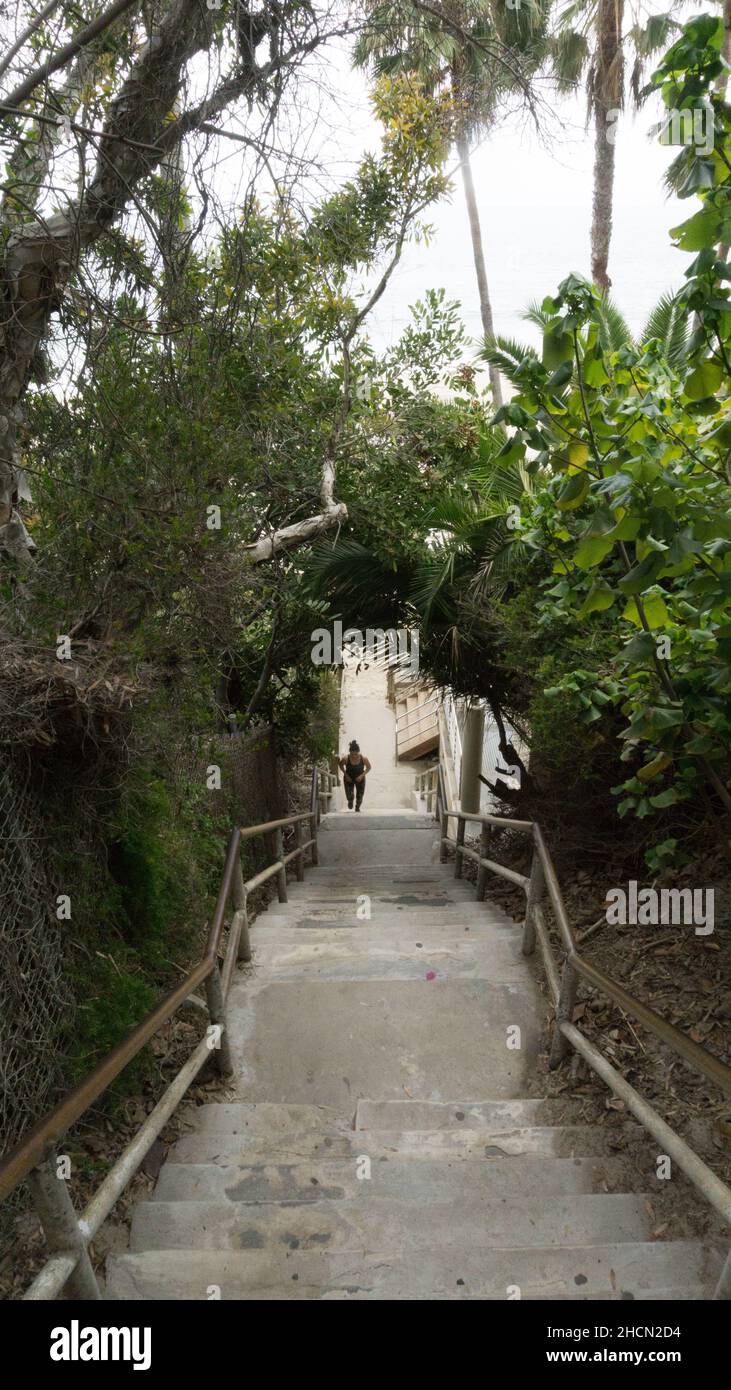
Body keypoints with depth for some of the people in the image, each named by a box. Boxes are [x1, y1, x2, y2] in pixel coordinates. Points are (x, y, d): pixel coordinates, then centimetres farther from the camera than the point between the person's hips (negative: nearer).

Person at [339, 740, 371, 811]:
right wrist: (345, 774, -13)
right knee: (349, 797, -6)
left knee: (360, 797, 5)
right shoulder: (346, 759, -26)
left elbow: (369, 767, -6)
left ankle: (357, 808, 39)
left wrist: (362, 775, -18)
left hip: (360, 779, 1)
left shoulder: (363, 759, -25)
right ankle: (350, 802, 34)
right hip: (349, 779, -1)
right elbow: (340, 765, -3)